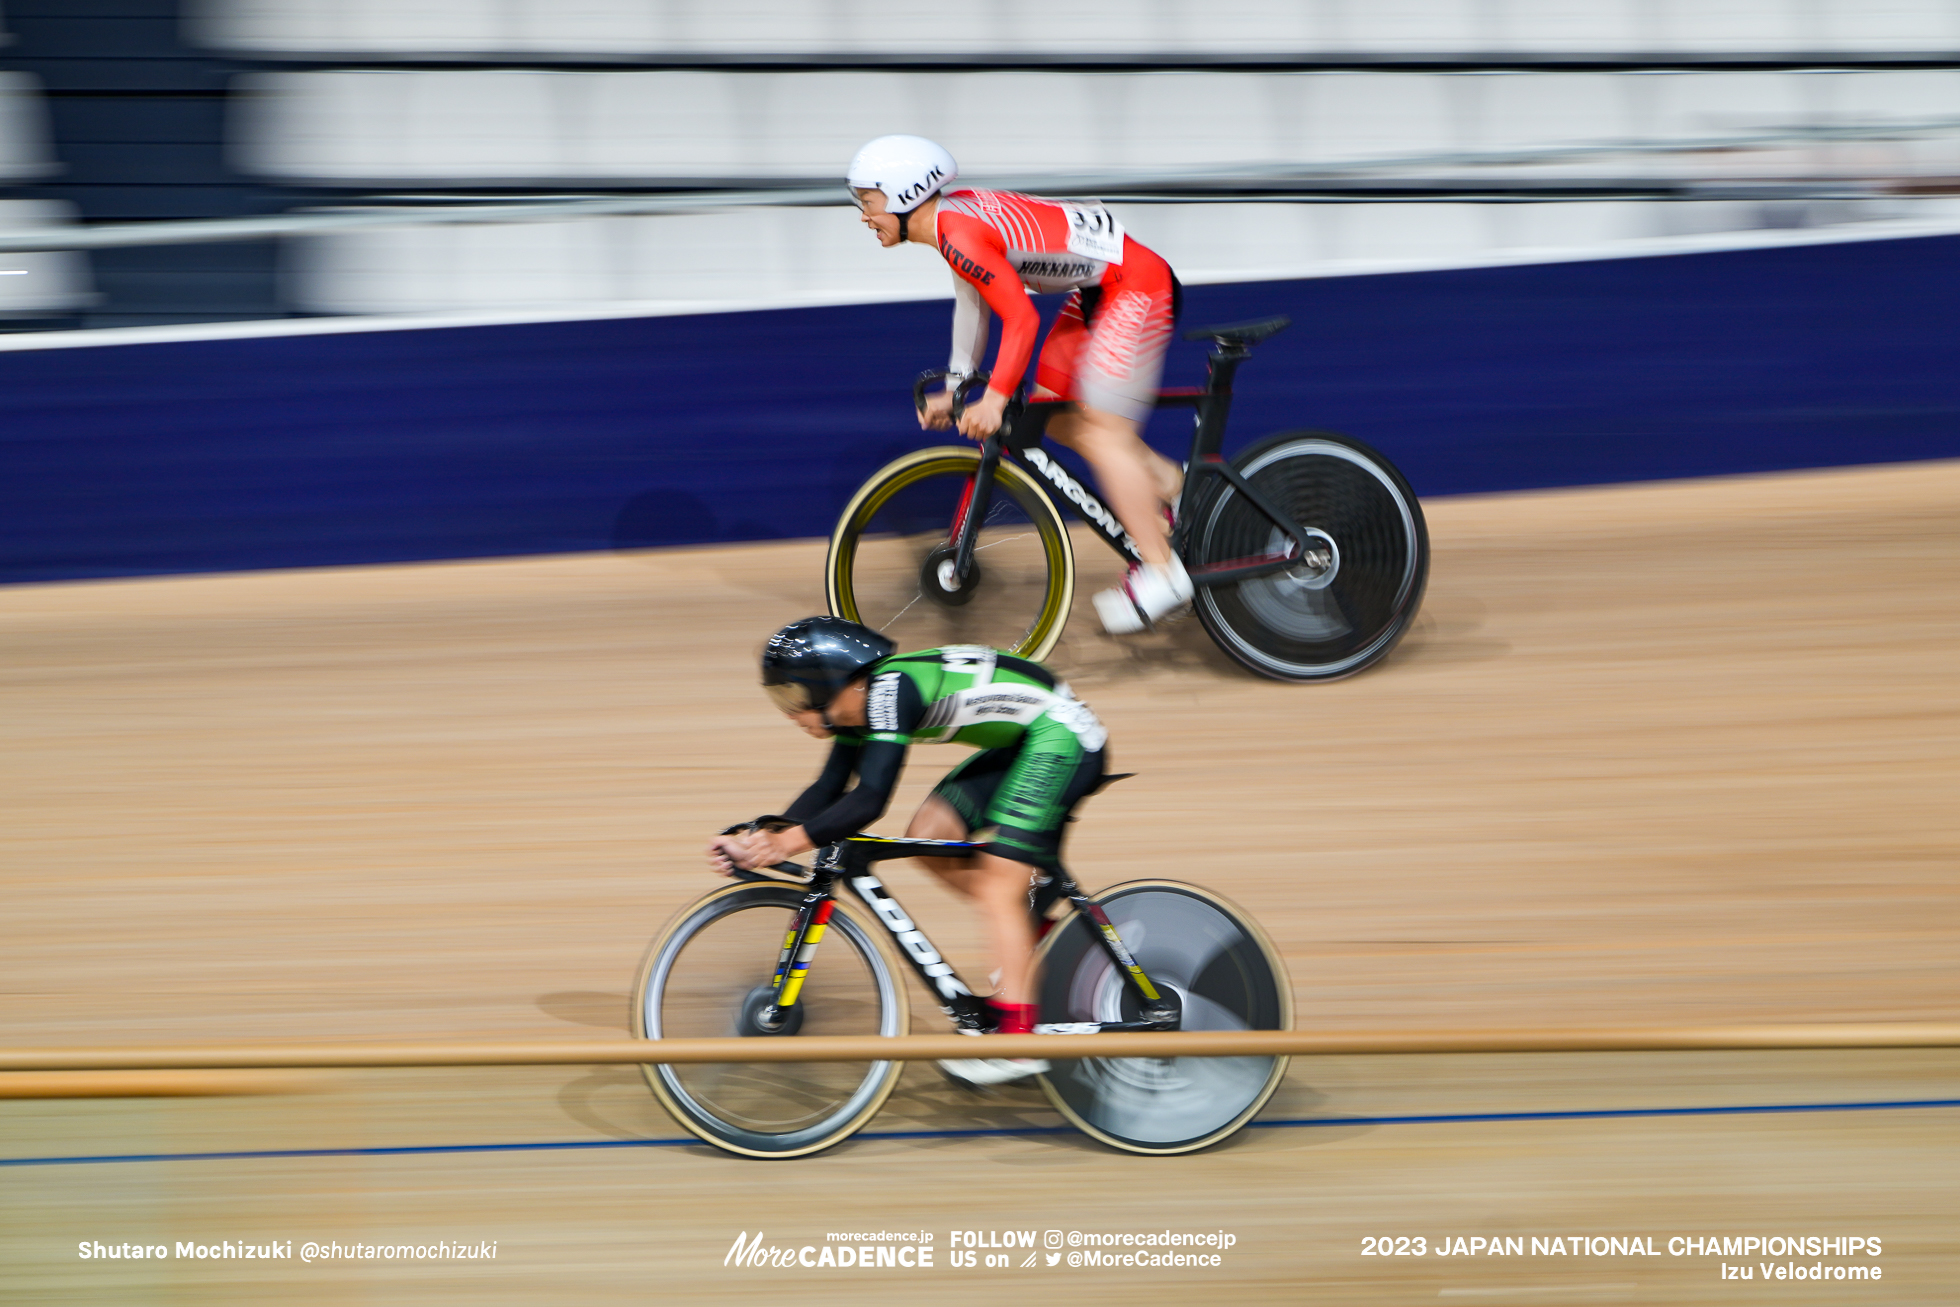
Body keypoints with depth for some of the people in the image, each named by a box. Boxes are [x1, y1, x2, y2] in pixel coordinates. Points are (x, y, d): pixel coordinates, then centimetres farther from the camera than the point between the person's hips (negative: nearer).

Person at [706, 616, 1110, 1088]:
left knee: (998, 886, -13)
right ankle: (1028, 929, 14)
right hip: (1022, 744, 9)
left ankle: (1016, 1042, -13)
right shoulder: (862, 705, 3)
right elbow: (829, 790, 5)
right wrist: (763, 840, -8)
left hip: (1064, 737, -9)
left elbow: (869, 799, -33)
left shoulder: (891, 691, -25)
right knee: (927, 837, 3)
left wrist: (790, 842, -34)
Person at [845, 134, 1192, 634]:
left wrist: (994, 401, -23)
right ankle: (1168, 484, 21)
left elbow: (1022, 318, -26)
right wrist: (955, 391, 17)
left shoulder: (962, 235, -23)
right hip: (1099, 289, 10)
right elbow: (972, 302, 16)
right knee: (1052, 412, 12)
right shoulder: (955, 214, 7)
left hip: (1137, 288, -10)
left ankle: (1161, 573, -8)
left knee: (1100, 429, -11)